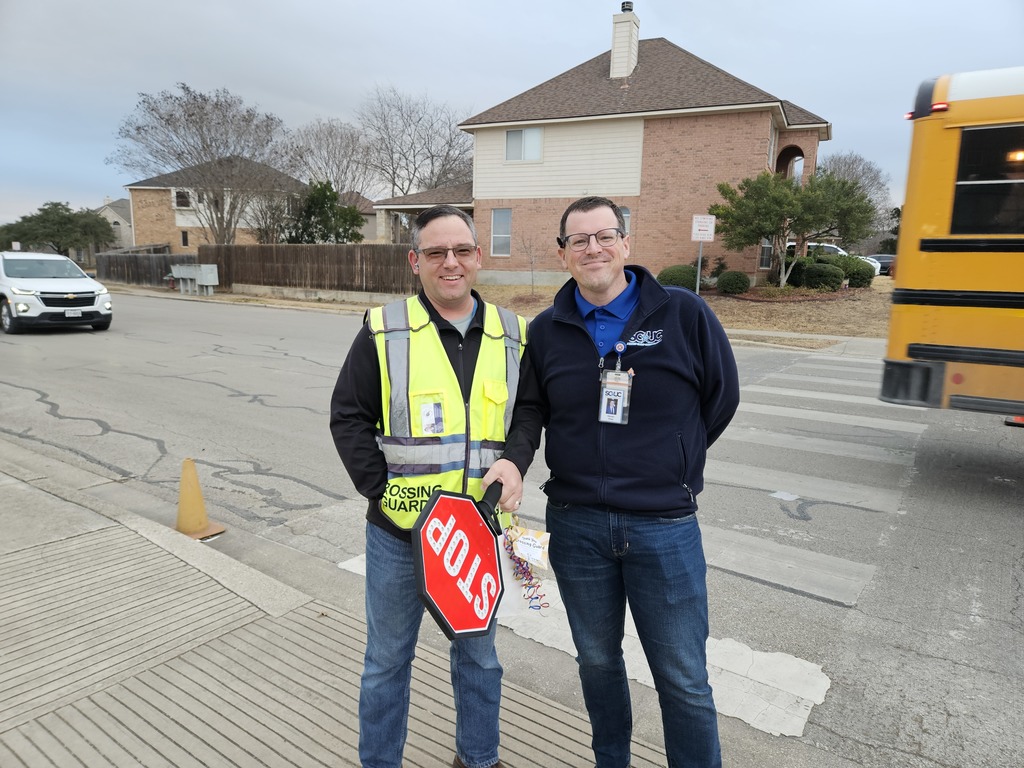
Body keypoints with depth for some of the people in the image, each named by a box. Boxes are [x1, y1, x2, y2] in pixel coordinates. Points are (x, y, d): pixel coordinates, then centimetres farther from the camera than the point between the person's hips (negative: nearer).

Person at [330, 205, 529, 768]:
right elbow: (348, 417, -4)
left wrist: (515, 463, -8)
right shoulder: (384, 331, -7)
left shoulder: (511, 335, 2)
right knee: (388, 658, 15)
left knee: (478, 654, 20)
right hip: (399, 532, -2)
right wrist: (381, 488, -12)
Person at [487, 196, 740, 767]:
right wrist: (512, 459, -10)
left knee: (684, 678, 10)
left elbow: (722, 397, 4)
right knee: (597, 659, 21)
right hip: (575, 522, 3)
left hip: (664, 525, -2)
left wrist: (670, 463, 7)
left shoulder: (684, 314, -6)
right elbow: (530, 409, 10)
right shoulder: (547, 330, 2)